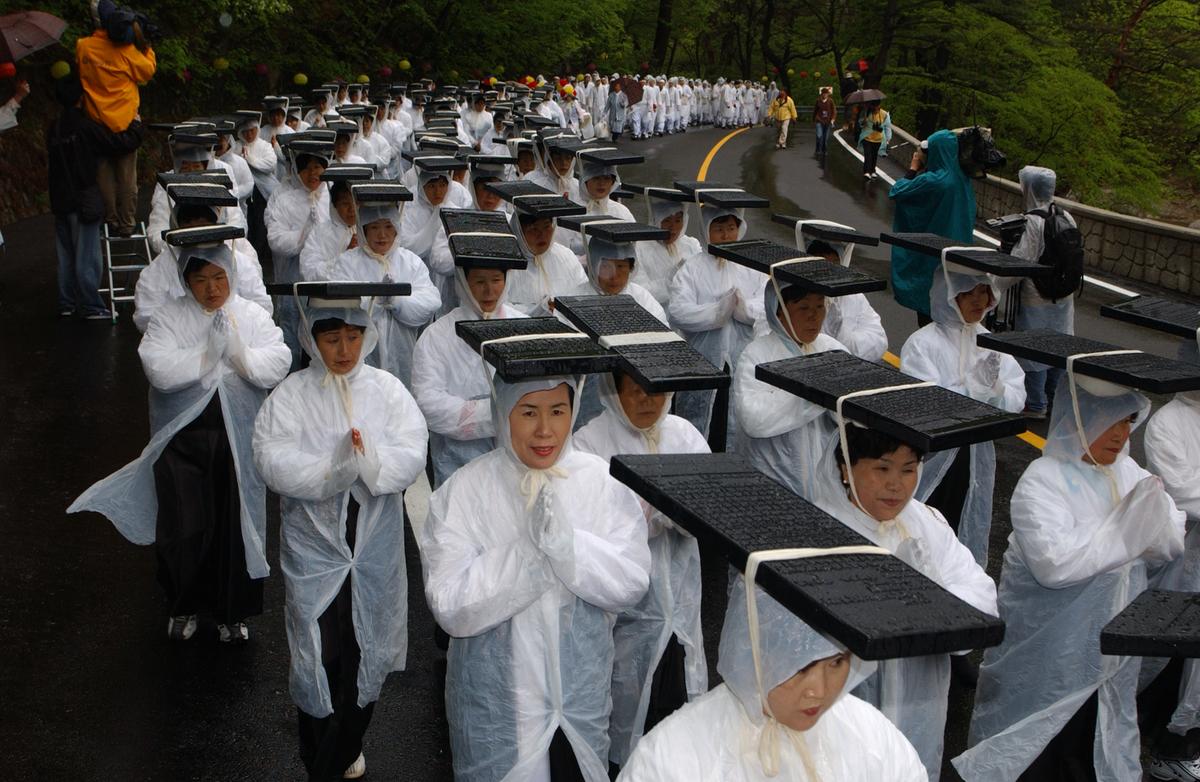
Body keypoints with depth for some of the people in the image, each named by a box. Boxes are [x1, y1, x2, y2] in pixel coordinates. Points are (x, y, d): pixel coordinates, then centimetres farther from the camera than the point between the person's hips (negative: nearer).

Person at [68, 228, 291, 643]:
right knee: (184, 529, 4)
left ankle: (232, 612, 27)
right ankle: (184, 605, 30)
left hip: (237, 439, 1)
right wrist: (209, 352, -18)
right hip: (182, 439, -1)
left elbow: (276, 366, -10)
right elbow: (159, 371, -17)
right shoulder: (169, 318, -1)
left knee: (236, 526, 8)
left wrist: (237, 351, -20)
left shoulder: (252, 316, 2)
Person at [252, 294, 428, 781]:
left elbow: (411, 457, -11)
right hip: (314, 545, -2)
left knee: (366, 654, 15)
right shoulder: (291, 395, -4)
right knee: (319, 660, -1)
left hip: (375, 545, 2)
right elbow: (273, 462, -17)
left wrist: (368, 461, -30)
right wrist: (334, 468, -29)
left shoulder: (387, 390, 0)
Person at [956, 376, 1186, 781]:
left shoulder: (1129, 473, 3)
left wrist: (1152, 518, -16)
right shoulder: (1042, 482, -19)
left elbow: (1172, 545, 5)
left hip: (1111, 651, 7)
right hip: (1046, 654, -6)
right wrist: (1124, 530, -23)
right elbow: (1054, 562, -31)